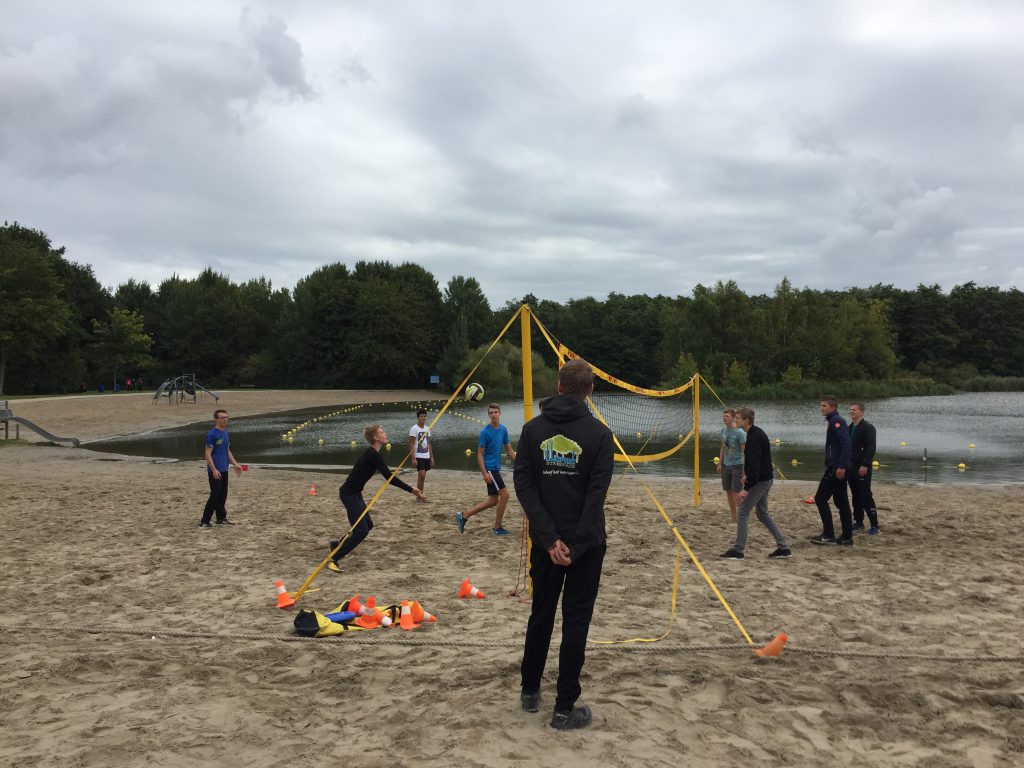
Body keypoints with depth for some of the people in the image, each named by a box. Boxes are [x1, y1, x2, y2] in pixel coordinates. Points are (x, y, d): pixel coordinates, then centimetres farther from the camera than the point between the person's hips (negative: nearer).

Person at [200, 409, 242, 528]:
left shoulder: (225, 433, 12)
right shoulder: (212, 434, -13)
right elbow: (208, 454, -16)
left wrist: (235, 464, 15)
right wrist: (214, 470, -22)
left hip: (224, 469, 8)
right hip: (215, 471, -8)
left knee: (223, 495, 13)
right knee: (215, 496, -8)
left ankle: (221, 518, 23)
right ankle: (204, 521, -3)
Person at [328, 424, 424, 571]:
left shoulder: (372, 454, 11)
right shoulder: (373, 455, -20)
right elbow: (390, 478, -22)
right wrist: (411, 490, -17)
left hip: (354, 494, 10)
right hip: (349, 494, -10)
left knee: (368, 525, 17)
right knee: (361, 531, -10)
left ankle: (337, 545, 29)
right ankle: (332, 559, -6)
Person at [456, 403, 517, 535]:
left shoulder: (503, 429, 7)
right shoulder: (485, 432, -13)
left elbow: (509, 450, 13)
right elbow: (480, 454, -11)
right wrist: (484, 473, -18)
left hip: (496, 468, 8)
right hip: (489, 468, -8)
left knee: (493, 500, 10)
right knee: (504, 494, -10)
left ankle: (463, 516, 17)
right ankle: (497, 528, 4)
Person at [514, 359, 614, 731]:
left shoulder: (532, 429, 1)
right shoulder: (599, 433, -8)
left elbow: (524, 486, -7)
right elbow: (597, 494, -16)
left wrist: (550, 539, -11)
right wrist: (577, 545, -15)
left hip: (545, 542, 3)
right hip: (586, 543, -3)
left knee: (541, 614, 19)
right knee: (576, 622, 5)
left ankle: (530, 691, 31)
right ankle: (564, 709, 9)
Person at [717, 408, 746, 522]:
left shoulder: (739, 432, -17)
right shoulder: (724, 430, 5)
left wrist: (745, 470, -18)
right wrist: (720, 463, 15)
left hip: (737, 465, -7)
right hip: (726, 465, 7)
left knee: (736, 492, -7)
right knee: (728, 491, 12)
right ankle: (733, 515, 24)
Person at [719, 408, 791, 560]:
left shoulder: (754, 437, -22)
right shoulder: (757, 433, 10)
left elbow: (754, 464, -27)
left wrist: (746, 489, -29)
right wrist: (748, 475, 23)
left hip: (759, 481, -10)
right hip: (764, 480, 10)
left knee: (743, 512, -5)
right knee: (763, 514, 16)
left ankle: (738, 550, 0)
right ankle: (783, 548, 18)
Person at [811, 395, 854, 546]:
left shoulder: (836, 421, -13)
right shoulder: (831, 421, 16)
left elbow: (846, 444, -22)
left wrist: (841, 466, -25)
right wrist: (841, 466, 18)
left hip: (836, 468, -10)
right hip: (837, 467, 10)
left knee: (820, 498, -5)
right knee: (841, 501, 11)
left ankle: (828, 535, -3)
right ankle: (847, 537, 14)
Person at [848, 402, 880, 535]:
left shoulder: (868, 427, -11)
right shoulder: (850, 427, 15)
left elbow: (871, 448, -18)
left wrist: (865, 465, -23)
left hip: (862, 467, -8)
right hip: (851, 466, 8)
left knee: (866, 496, -9)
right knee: (856, 496, 12)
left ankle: (875, 526, -5)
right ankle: (858, 523, 20)